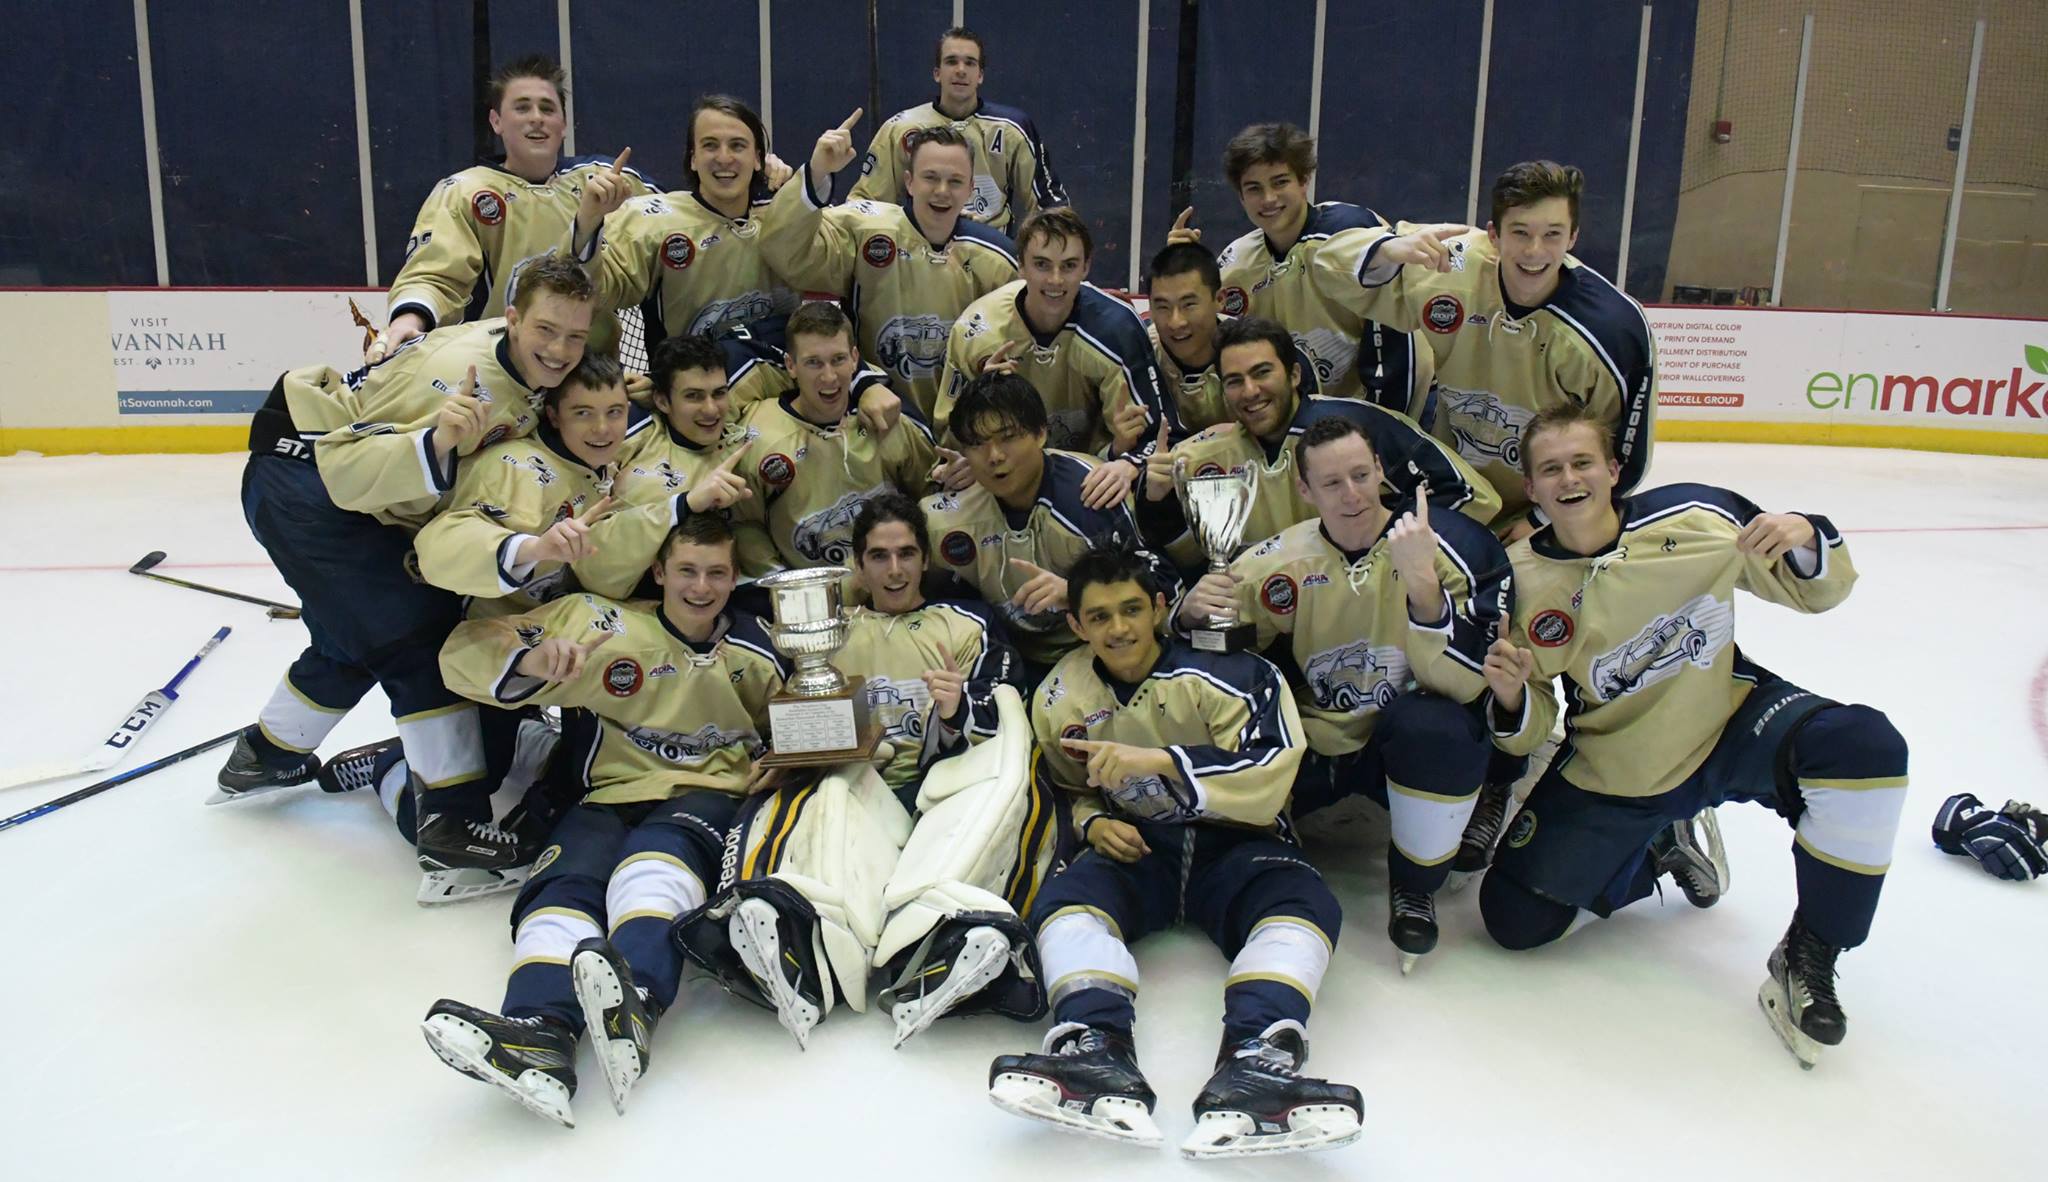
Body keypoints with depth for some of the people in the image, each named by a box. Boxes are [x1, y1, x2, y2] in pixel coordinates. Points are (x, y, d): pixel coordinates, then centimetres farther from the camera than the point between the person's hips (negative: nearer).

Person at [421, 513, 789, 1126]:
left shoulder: (754, 652, 11)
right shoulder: (603, 623, 3)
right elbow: (466, 652, -3)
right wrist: (532, 658, -25)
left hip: (707, 798, -1)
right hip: (612, 796, 1)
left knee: (660, 852, -37)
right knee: (568, 879, -32)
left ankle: (637, 1001, -65)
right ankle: (540, 1033, -59)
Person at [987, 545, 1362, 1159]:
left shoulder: (1229, 673, -9)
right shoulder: (1060, 700, 4)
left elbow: (1270, 777, -21)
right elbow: (1070, 788, 20)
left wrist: (1160, 760, -32)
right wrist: (1093, 821, -5)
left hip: (1233, 841, -2)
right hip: (1136, 846, 2)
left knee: (1304, 900, -33)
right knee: (1067, 893, -29)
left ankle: (1253, 1066, -55)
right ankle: (1097, 1056, -53)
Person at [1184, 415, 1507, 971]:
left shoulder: (1453, 545, -16)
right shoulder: (1277, 561, -8)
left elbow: (1463, 684, -25)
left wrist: (1422, 582, -38)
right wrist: (1193, 615, -22)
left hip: (1405, 742, -1)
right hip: (1310, 742, 2)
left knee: (1436, 726, -35)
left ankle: (1416, 885, -5)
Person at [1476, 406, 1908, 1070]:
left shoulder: (1695, 518, -17)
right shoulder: (1521, 581, -15)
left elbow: (1813, 592, -3)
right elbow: (1527, 733, -6)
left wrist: (1808, 542, -26)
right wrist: (1511, 699, -30)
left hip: (1728, 724, 0)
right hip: (1612, 771, 1)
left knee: (1865, 748, -31)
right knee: (1515, 917, -7)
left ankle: (1807, 959, -12)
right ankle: (1657, 849, 22)